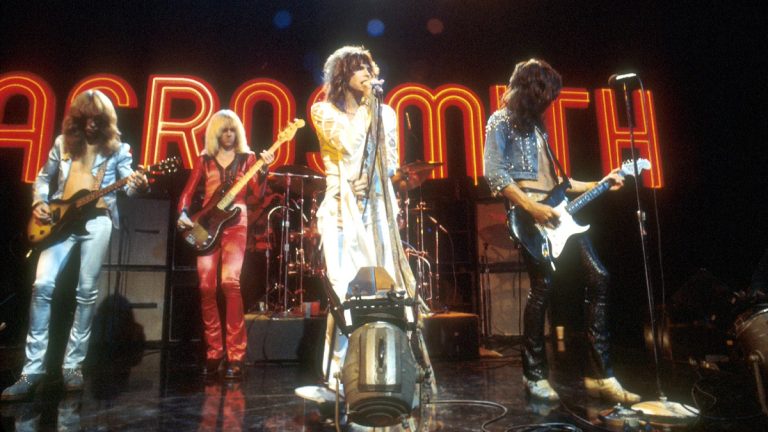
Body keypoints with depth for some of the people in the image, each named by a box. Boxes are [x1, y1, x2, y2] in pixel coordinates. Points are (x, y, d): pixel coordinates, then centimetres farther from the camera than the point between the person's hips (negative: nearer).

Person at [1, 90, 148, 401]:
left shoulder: (117, 147, 7)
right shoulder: (63, 142, 14)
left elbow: (129, 183, -5)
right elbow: (43, 177, 22)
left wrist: (137, 185, -29)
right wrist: (39, 203, 5)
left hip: (97, 220, -2)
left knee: (87, 291, -3)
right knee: (43, 285, -9)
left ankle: (73, 364, 8)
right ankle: (33, 369, -2)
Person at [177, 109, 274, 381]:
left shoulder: (247, 158, 10)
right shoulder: (205, 160, 15)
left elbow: (258, 194, -3)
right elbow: (188, 192, 12)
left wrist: (264, 170, -18)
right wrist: (183, 214, -6)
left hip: (235, 224, -3)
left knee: (230, 281, -19)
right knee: (206, 287, -3)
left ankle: (235, 357, -13)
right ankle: (214, 352, 11)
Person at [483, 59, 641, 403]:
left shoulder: (535, 125, 25)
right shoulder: (501, 121, 2)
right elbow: (493, 173, -13)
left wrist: (599, 184, 22)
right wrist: (531, 207, -19)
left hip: (556, 213, 9)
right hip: (529, 215, -8)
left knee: (598, 278, 1)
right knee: (543, 287, -10)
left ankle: (600, 373, 7)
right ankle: (535, 375, 8)